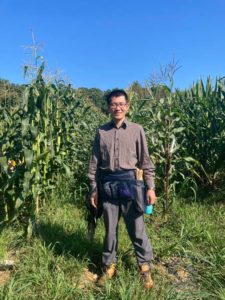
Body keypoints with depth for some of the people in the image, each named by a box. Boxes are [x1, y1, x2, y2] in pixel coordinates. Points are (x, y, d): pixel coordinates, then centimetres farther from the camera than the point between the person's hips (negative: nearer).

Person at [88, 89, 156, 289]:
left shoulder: (136, 130, 0)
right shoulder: (101, 131, 4)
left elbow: (145, 161, 2)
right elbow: (95, 162, 7)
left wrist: (150, 187, -2)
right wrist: (94, 188, 6)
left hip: (128, 182, -1)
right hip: (107, 184, 2)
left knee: (137, 228, 7)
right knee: (110, 228, 14)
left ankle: (145, 267, 25)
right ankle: (109, 265, 31)